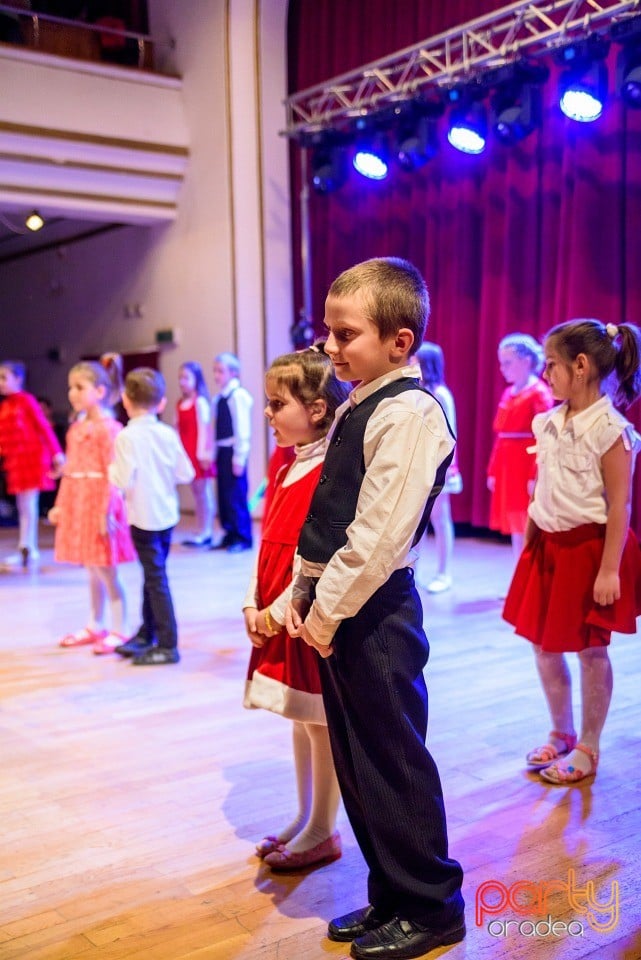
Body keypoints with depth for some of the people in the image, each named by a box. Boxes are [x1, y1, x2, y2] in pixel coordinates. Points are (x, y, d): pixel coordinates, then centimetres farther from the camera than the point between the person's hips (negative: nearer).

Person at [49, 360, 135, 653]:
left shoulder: (108, 428, -13)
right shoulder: (76, 428, 11)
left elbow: (113, 474, -16)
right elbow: (69, 471, 14)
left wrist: (107, 512, -19)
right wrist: (60, 505, 13)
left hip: (99, 505, -8)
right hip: (78, 505, 8)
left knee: (106, 572, -1)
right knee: (92, 572, 16)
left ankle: (118, 632, 9)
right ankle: (94, 627, 26)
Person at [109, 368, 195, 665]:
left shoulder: (127, 436, -14)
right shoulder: (168, 434, 1)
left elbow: (124, 480, -20)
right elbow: (186, 474, 1)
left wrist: (111, 469, -1)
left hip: (143, 518, -6)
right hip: (167, 515, 6)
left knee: (155, 579, -2)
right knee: (154, 575, 18)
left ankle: (167, 646, 2)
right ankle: (146, 634, 32)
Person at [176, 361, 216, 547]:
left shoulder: (200, 402, -9)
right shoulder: (180, 403, 12)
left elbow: (203, 428, -12)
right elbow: (178, 429, 12)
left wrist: (201, 452, -15)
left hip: (199, 452, -7)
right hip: (187, 452, 7)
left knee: (203, 491, -1)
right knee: (196, 491, 10)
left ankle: (206, 533, 4)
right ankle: (202, 532, 15)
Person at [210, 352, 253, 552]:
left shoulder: (238, 396, -11)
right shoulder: (218, 398, 12)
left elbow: (242, 429, -14)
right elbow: (216, 428, 14)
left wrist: (239, 458, -15)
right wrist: (214, 453, 12)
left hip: (233, 452, -8)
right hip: (221, 451, 8)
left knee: (236, 496, -3)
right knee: (223, 495, 12)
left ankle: (243, 538, 7)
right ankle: (230, 535, 22)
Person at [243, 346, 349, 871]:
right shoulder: (286, 468, 10)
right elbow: (268, 545, 12)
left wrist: (280, 612, -16)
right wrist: (254, 606, 3)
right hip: (275, 619, 9)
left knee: (321, 724, 5)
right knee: (302, 722, 19)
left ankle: (322, 832, 21)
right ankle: (305, 819, 34)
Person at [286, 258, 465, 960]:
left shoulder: (407, 412, -17)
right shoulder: (356, 407, 11)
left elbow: (380, 533, -23)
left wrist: (329, 609, -16)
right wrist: (303, 594, 12)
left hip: (374, 613, -9)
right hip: (334, 611, 9)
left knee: (391, 764, 5)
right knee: (354, 762, 18)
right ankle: (391, 896, 36)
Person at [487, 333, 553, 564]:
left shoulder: (539, 393, -10)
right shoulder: (508, 393, 13)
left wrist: (536, 476, -21)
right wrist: (493, 471, 13)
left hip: (526, 466, -8)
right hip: (506, 468, 8)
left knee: (527, 528, -4)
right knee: (515, 530, 12)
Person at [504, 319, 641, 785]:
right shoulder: (549, 423, 5)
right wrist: (529, 545, 12)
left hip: (589, 548, -7)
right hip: (548, 546, 7)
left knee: (591, 651, 7)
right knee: (544, 644, 13)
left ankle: (588, 749, 22)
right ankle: (561, 734, 32)